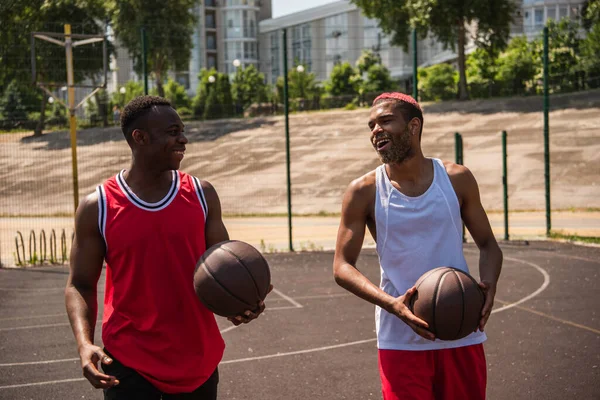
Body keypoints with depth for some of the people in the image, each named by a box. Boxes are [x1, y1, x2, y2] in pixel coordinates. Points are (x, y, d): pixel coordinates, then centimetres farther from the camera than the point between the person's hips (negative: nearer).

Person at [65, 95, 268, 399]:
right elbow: (80, 285, -1)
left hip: (198, 358, 3)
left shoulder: (201, 194, 0)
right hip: (129, 361, -3)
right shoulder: (97, 208, -7)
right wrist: (85, 345, -18)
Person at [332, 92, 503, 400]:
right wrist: (392, 304, -21)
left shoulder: (457, 179, 0)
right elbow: (342, 266, -4)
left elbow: (487, 244, 9)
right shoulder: (364, 192, -4)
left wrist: (488, 285, -14)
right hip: (401, 341, -2)